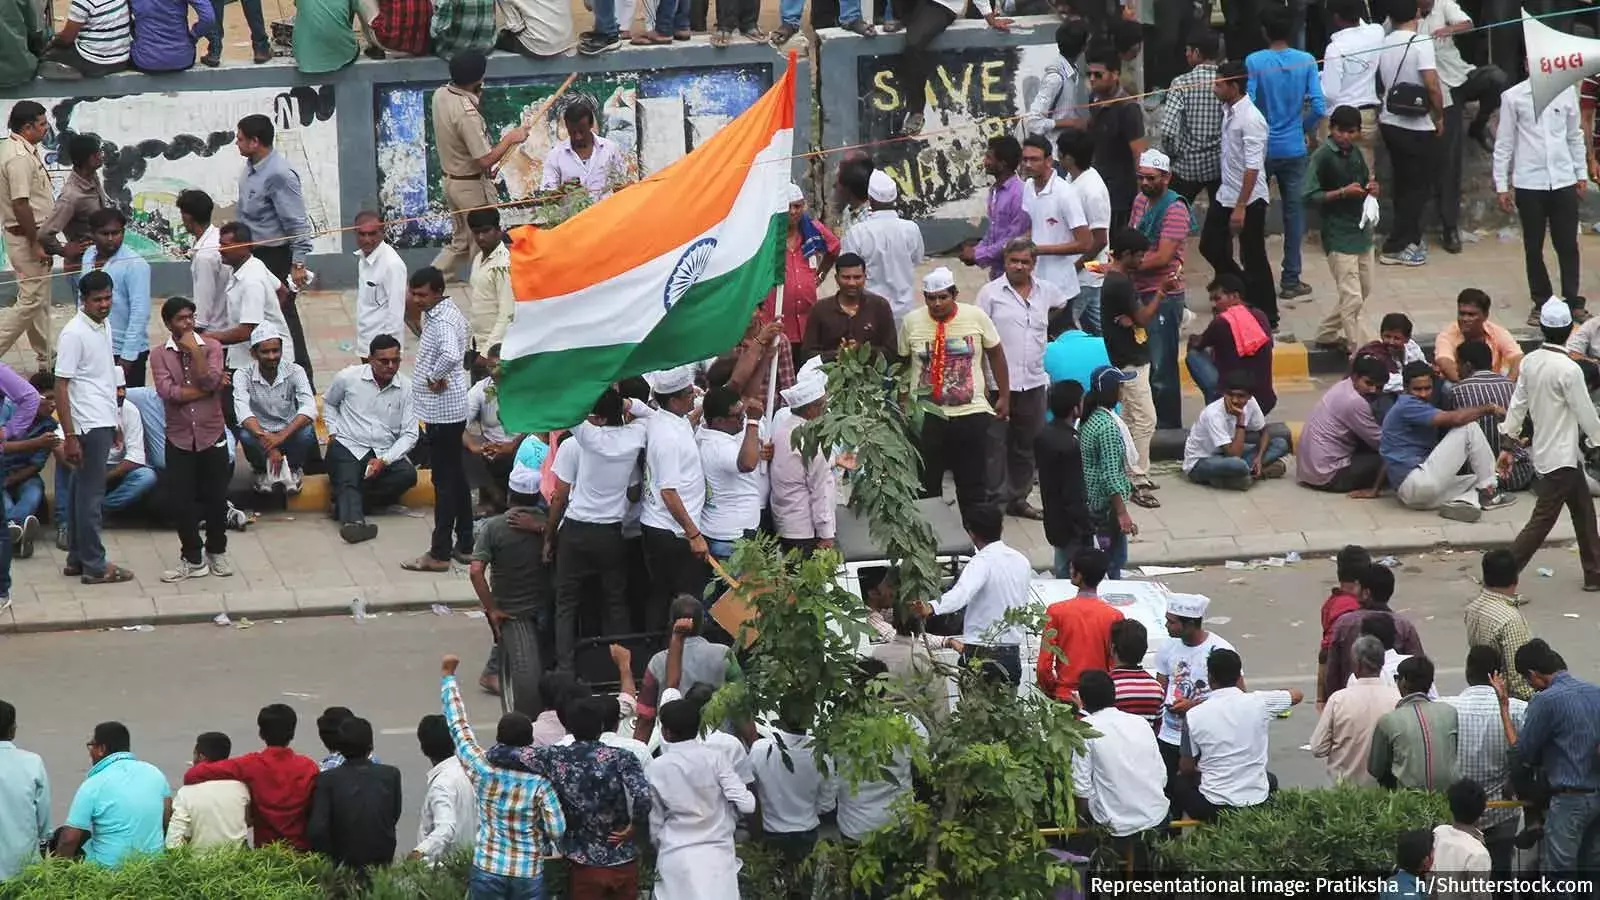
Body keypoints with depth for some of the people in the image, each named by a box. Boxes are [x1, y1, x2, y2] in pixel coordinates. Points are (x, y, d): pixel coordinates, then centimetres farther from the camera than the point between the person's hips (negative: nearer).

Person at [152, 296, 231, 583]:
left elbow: (210, 380, -16)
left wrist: (194, 351, -16)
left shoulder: (211, 347, 0)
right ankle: (192, 559, 15)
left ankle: (216, 552, 25)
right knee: (184, 503, 2)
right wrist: (203, 390, -14)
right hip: (179, 438, 0)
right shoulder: (160, 355, -2)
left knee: (217, 499, 7)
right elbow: (166, 391, -16)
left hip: (212, 435, 0)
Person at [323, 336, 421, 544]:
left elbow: (409, 435, -1)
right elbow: (328, 403, 22)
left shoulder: (406, 389, 1)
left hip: (384, 453, 2)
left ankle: (346, 502, -24)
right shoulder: (348, 377, 0)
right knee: (348, 480, -32)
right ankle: (354, 521, -60)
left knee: (408, 474, -27)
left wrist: (384, 461, -15)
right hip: (348, 447, -2)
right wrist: (333, 432, 6)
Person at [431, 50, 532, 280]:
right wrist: (510, 139, -14)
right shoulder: (467, 114, -30)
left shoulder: (440, 95, -3)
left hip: (450, 181, 9)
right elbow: (486, 160, -26)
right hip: (472, 186, -9)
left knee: (461, 241, 22)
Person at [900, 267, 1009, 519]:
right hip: (925, 414, 0)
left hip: (971, 413, 0)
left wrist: (1004, 396, 7)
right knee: (926, 484, 7)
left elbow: (996, 355, 6)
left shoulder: (976, 316, -4)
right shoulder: (911, 322, -2)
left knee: (973, 483, 7)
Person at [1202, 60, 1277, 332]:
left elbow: (1252, 167, -25)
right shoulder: (1228, 110, 4)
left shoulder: (1251, 120, -23)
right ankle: (1246, 291, 32)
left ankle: (1267, 317, 15)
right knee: (1210, 246, 14)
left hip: (1249, 199, -9)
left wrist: (1241, 207, -25)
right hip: (1225, 194, 9)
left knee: (1253, 259, 2)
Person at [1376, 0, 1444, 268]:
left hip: (1390, 123, 6)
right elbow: (1432, 85, -20)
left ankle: (1410, 241, 23)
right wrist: (1439, 116, -6)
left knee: (1404, 184, 17)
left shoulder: (1383, 44, 2)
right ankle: (1396, 247, -2)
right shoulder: (1421, 43, -15)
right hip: (1417, 127, -6)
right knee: (1418, 187, 2)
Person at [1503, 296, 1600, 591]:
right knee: (1541, 522, -4)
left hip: (1545, 452, 8)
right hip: (1561, 458, -8)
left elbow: (1517, 404, 6)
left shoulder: (1530, 362, -1)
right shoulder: (1569, 370, -23)